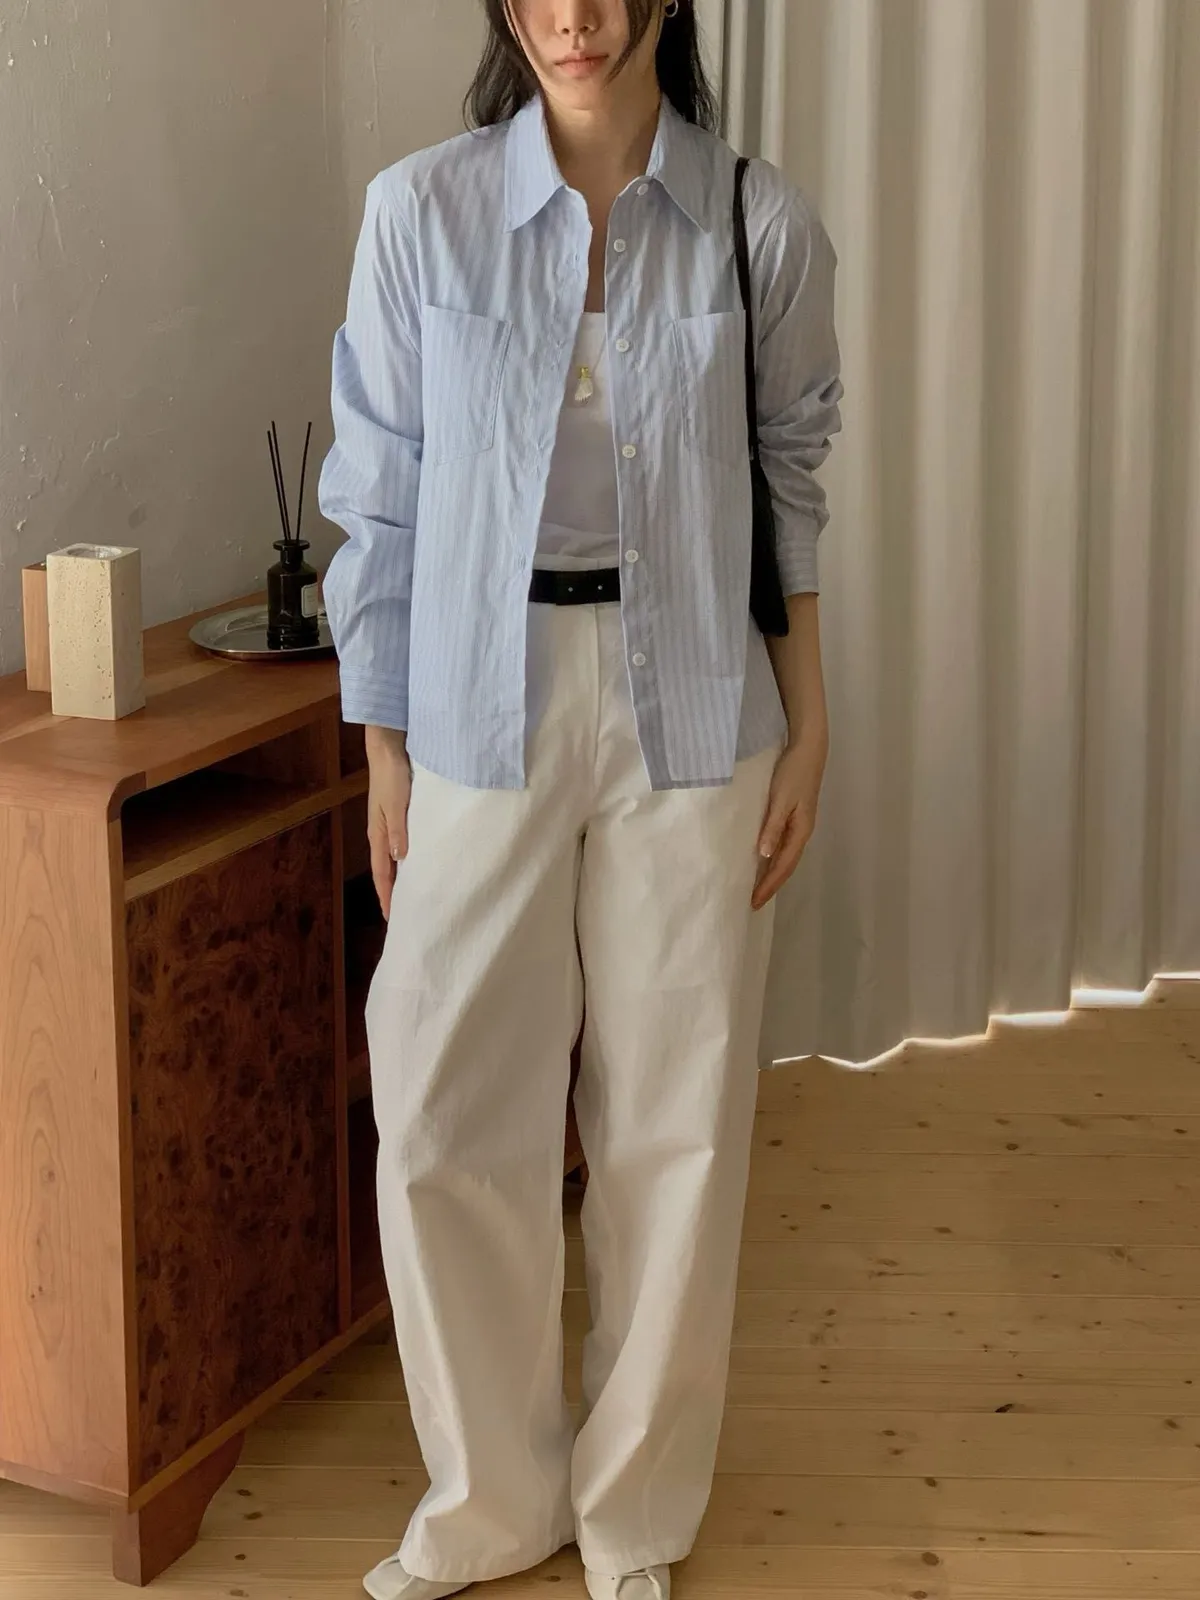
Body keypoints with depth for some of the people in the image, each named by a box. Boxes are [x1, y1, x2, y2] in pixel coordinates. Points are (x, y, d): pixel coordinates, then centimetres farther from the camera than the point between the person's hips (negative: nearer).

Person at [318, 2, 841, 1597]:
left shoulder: (759, 221, -2)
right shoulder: (423, 210, -4)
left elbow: (789, 484, 6)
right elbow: (381, 493, 1)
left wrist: (809, 728, 3)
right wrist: (385, 753, 1)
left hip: (692, 705, 0)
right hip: (485, 703, 0)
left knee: (676, 1110, 8)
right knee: (446, 1111, 4)